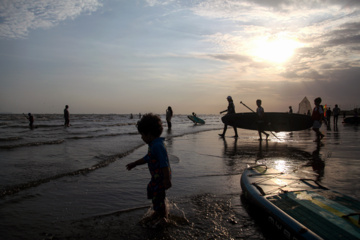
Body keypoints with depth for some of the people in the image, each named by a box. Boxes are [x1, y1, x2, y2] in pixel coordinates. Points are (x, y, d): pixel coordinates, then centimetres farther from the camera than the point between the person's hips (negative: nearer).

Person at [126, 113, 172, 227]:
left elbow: (164, 164, -29)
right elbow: (147, 158, 21)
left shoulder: (158, 146, -26)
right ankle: (157, 211, 43)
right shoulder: (153, 145, 8)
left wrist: (167, 179, -29)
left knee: (158, 196, 1)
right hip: (156, 176, 11)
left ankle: (163, 217, 22)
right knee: (151, 189, 24)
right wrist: (134, 164, 27)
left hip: (161, 177, -11)